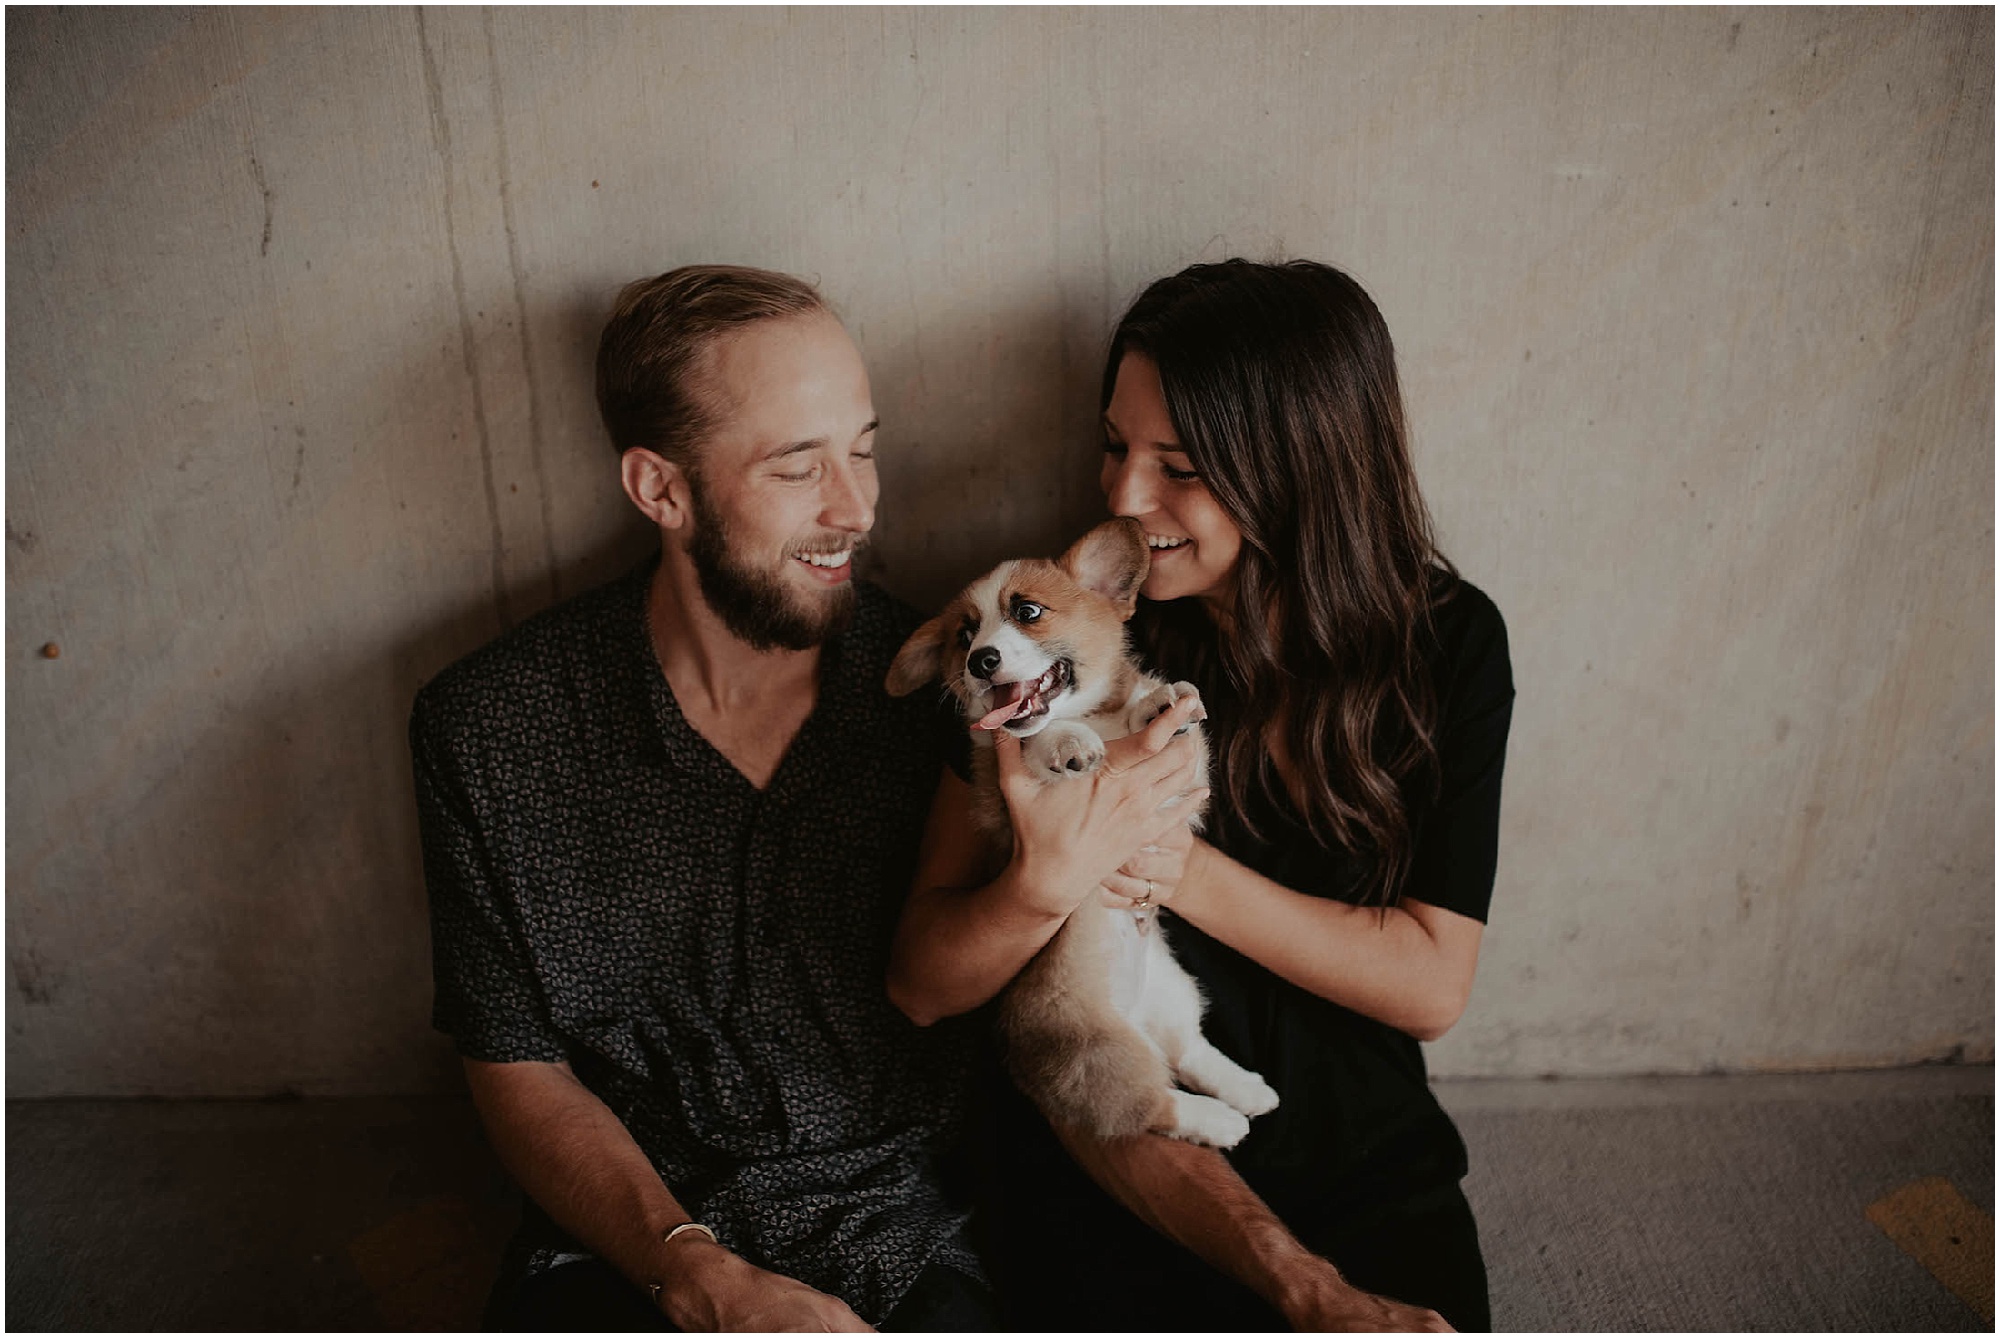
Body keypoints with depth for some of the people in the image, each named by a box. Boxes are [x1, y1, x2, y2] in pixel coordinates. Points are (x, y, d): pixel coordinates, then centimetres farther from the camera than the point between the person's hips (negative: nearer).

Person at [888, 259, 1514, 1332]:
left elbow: (1430, 982, -6)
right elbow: (923, 985, -8)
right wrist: (1044, 881, -27)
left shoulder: (1445, 641, -4)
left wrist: (1188, 872, -16)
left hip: (1364, 1158, 2)